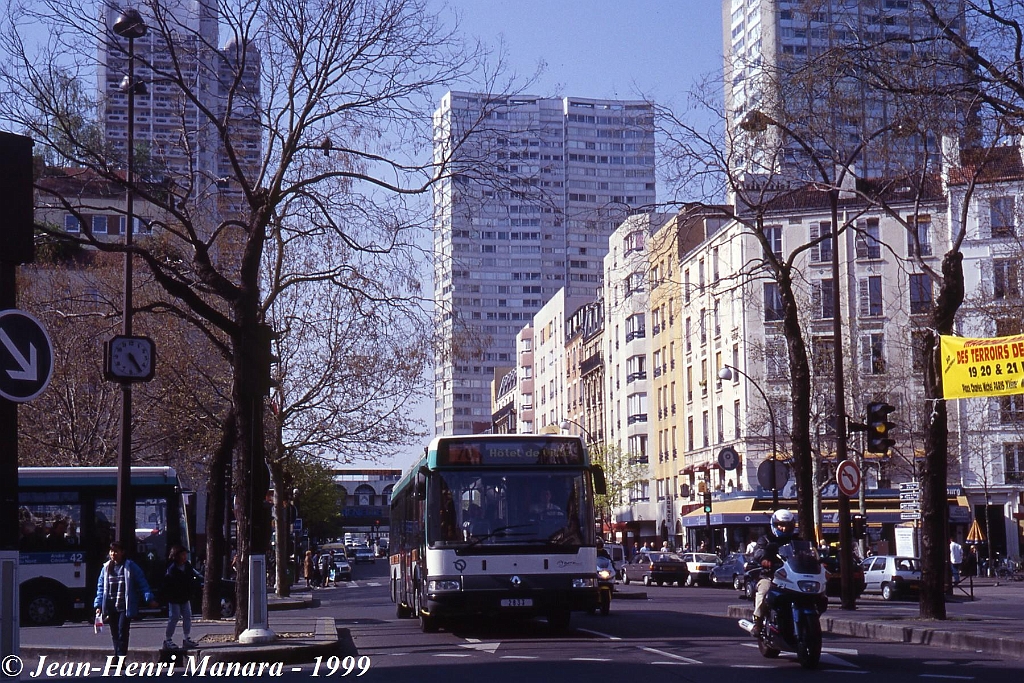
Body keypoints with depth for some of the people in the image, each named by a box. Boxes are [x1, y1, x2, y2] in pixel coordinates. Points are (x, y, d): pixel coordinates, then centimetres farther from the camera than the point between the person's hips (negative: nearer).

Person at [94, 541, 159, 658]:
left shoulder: (130, 567, -2)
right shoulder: (106, 568, 11)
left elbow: (142, 583, -5)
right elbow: (101, 587, 14)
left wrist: (149, 598, -14)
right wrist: (98, 605, 8)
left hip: (125, 607, -5)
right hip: (111, 608, 5)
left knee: (122, 633, -12)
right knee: (114, 635, 9)